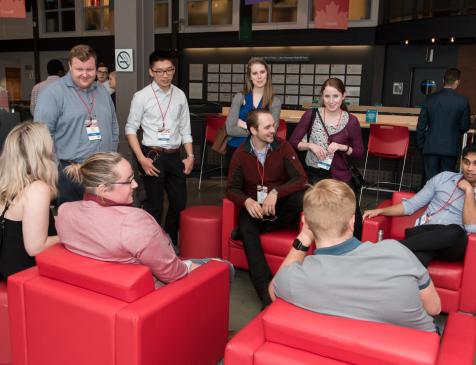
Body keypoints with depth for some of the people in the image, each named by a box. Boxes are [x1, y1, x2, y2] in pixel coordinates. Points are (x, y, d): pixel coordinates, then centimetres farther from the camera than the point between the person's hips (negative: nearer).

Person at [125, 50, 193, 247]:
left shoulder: (180, 95, 5)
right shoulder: (141, 96, -7)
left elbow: (185, 129, 10)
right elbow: (130, 129, -5)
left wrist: (190, 155, 3)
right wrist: (142, 159, -13)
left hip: (175, 155, 5)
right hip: (153, 156, -4)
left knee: (179, 202, 12)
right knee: (155, 205, 4)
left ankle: (171, 243, 32)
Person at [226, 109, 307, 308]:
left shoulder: (283, 147, -8)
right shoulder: (241, 153, -5)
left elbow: (301, 178, -15)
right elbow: (232, 188, -2)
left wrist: (275, 193, -31)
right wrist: (247, 201, -25)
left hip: (280, 206, 0)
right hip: (255, 207, 0)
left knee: (301, 196, -31)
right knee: (246, 231, -32)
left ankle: (264, 227, -14)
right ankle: (267, 292, -34)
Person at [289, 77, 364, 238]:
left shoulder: (351, 121, -1)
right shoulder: (311, 115, 0)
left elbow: (360, 152, 5)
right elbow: (292, 142, 4)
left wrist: (342, 147, -12)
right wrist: (311, 145, -14)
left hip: (341, 175, 1)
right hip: (314, 173, 0)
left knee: (355, 218, -12)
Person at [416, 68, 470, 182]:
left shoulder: (430, 98, -2)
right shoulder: (462, 100, -7)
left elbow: (421, 125, 1)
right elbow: (465, 126, 1)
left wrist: (420, 144, 12)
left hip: (431, 147, 1)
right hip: (451, 148, -1)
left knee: (430, 180, 6)